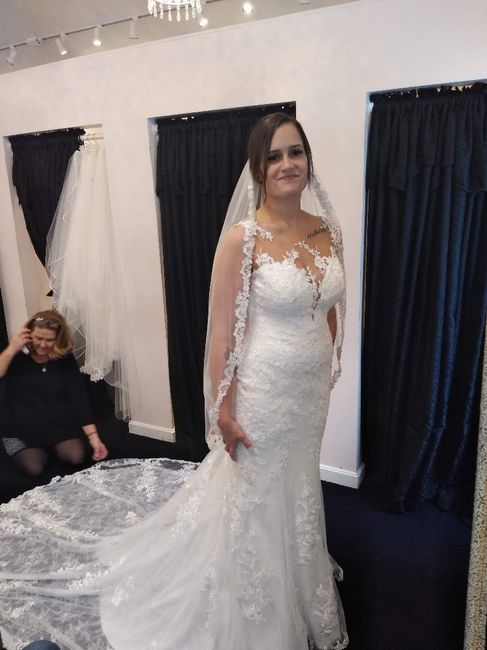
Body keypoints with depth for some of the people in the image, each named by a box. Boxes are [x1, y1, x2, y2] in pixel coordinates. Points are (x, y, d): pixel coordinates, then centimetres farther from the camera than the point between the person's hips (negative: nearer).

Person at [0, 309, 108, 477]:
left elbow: (79, 397, -10)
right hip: (19, 428, -1)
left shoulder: (65, 360, -7)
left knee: (77, 458, -18)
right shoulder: (16, 356, -7)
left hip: (57, 424, 1)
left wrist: (93, 437, -17)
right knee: (34, 468, -20)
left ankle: (51, 444, 14)